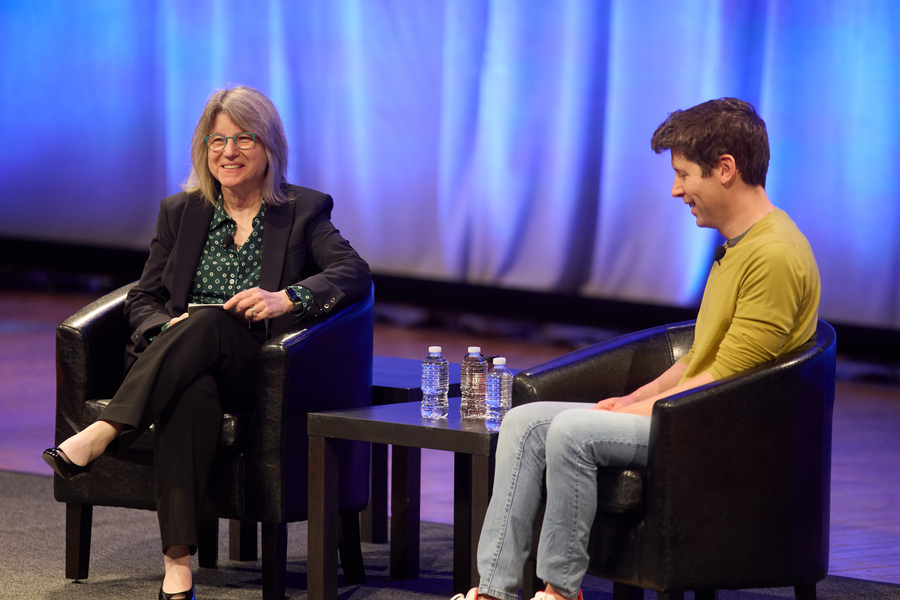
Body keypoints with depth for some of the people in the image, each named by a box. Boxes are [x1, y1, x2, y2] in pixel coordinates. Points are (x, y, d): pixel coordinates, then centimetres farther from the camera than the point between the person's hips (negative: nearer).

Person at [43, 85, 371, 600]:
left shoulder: (305, 211, 10)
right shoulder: (181, 212, 18)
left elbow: (355, 273, -5)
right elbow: (143, 299, 16)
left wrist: (287, 298, -23)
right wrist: (167, 329, -10)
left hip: (258, 370, -1)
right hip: (184, 367, 1)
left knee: (212, 322, -37)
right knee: (195, 393, -38)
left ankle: (99, 436, -44)